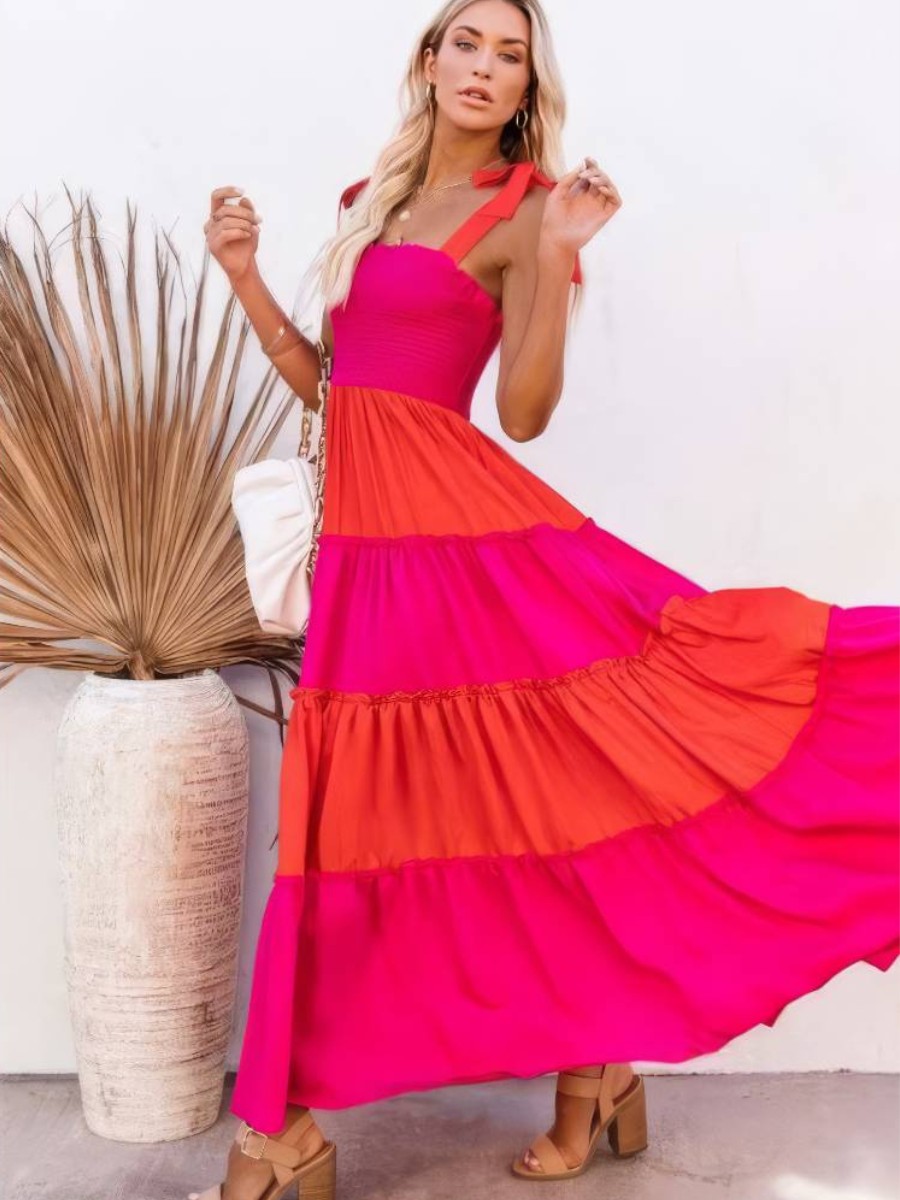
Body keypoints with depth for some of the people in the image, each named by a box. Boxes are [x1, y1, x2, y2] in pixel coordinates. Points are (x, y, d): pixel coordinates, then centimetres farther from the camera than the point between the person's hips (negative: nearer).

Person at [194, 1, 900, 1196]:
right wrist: (245, 277, 9)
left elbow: (524, 413, -10)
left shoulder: (522, 211, -1)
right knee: (352, 815, 10)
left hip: (468, 528, -6)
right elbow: (326, 384, 17)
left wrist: (557, 256, -19)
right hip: (365, 543, 6)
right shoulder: (366, 202, 18)